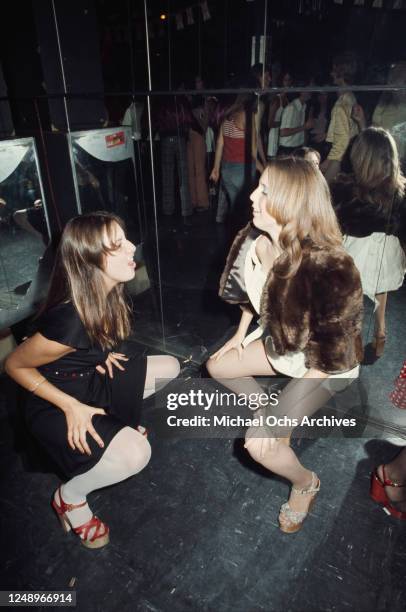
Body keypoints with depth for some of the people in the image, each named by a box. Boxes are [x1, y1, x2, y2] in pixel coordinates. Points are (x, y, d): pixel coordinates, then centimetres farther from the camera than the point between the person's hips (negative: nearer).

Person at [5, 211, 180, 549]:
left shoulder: (105, 293, -14)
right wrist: (71, 407, -21)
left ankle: (116, 421, 24)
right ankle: (69, 497, 3)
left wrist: (102, 351, -3)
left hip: (93, 379, 8)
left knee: (170, 368, 7)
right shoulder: (70, 321, -38)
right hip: (57, 401, -7)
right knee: (135, 454, -26)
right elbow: (15, 365, -21)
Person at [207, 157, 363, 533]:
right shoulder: (255, 241, -16)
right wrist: (240, 335, 12)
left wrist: (279, 412, -24)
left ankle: (306, 483, 20)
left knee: (259, 443, -15)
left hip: (327, 364, -7)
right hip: (282, 342, 7)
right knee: (217, 366, 14)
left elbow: (328, 358, -29)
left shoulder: (331, 269, -37)